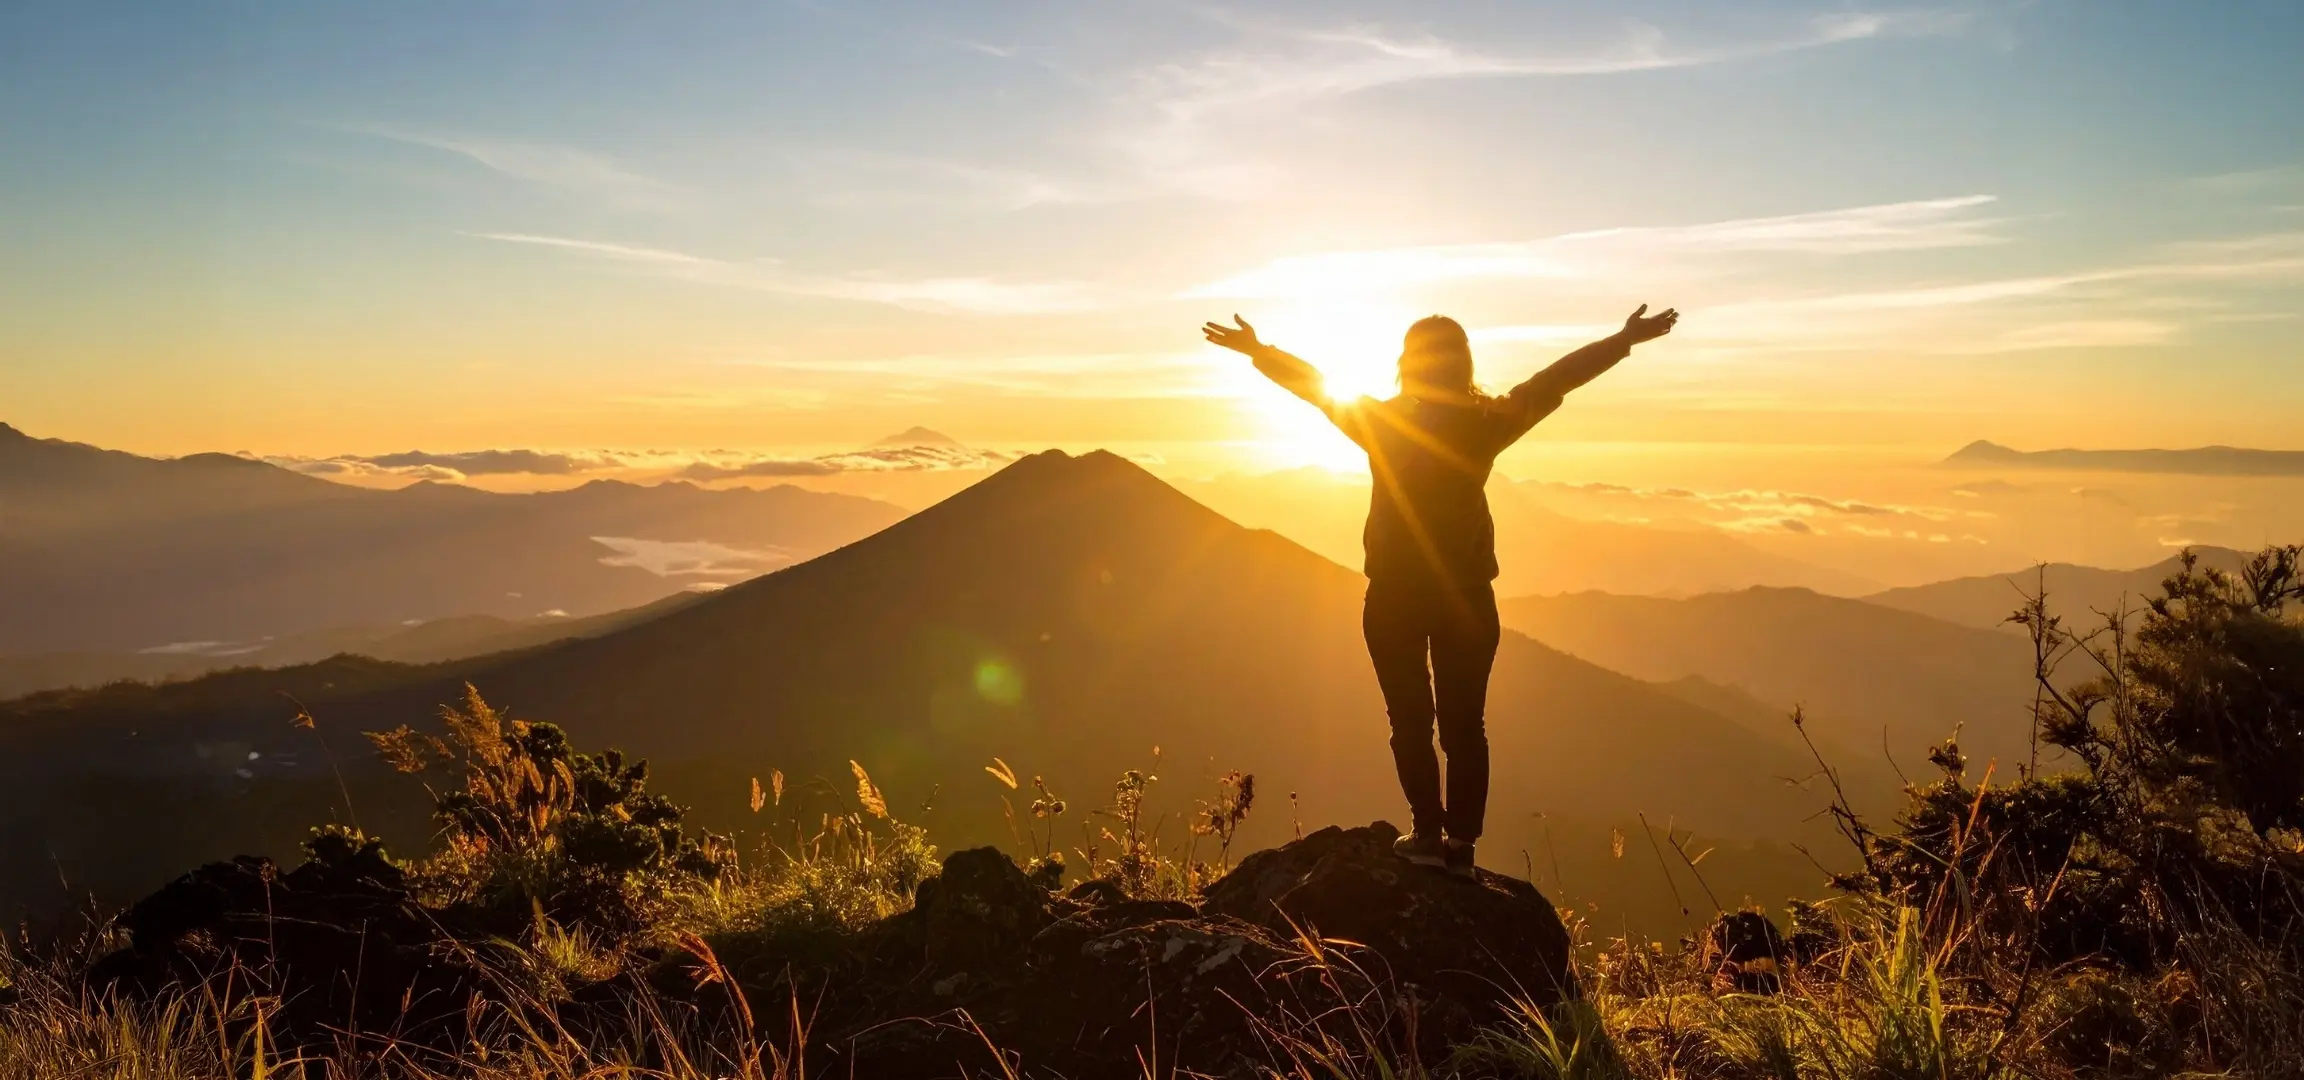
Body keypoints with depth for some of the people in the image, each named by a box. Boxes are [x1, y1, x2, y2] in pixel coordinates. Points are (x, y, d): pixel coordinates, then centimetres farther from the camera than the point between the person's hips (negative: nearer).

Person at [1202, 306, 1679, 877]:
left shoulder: (1380, 421, -7)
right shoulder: (1486, 423, -4)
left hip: (1394, 598, -1)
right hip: (1467, 596, 1)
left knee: (1411, 720, 6)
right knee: (1464, 723, 7)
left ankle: (1429, 833, 4)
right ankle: (1461, 843, 9)